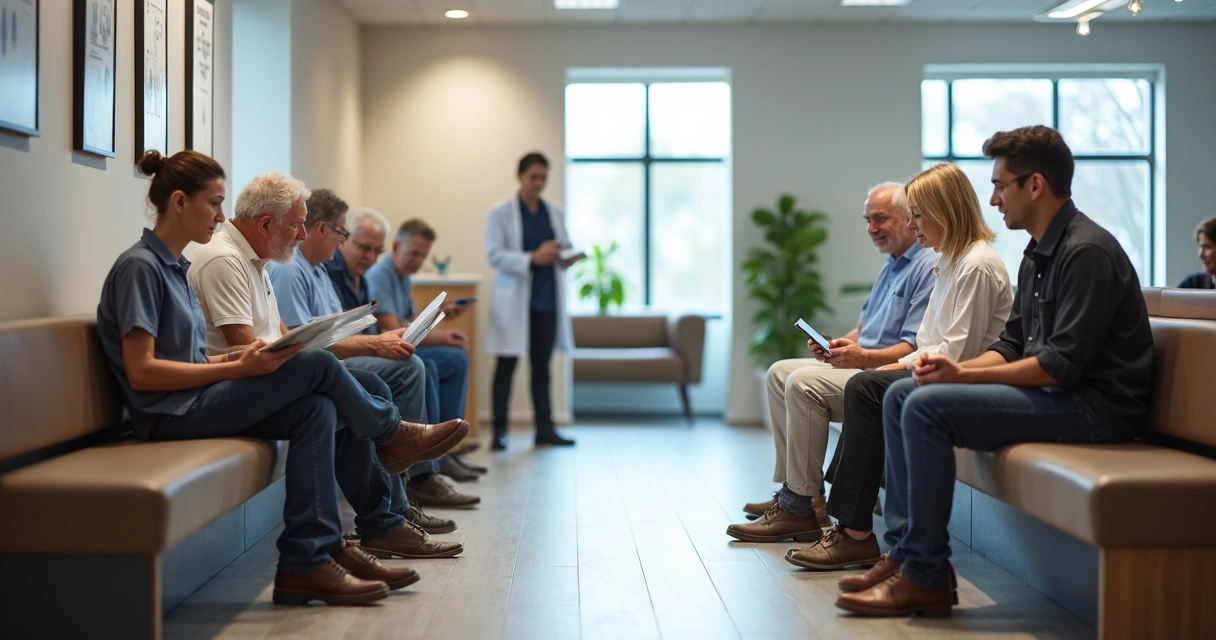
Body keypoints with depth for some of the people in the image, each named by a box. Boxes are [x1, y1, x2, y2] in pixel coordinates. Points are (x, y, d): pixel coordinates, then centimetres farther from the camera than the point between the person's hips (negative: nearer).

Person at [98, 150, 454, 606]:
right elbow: (141, 371, -19)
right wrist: (236, 369, -21)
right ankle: (391, 435, 12)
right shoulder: (139, 267, -11)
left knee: (316, 410, -13)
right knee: (317, 366, -16)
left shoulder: (175, 267, 18)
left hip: (195, 401, 9)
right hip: (170, 414, -9)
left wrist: (241, 360, -1)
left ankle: (306, 563, -16)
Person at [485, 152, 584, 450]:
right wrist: (533, 258, -23)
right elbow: (494, 255, -12)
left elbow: (563, 252, 14)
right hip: (514, 299, -4)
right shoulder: (501, 213, -3)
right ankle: (499, 430, 3)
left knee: (542, 364, 8)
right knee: (507, 364, -1)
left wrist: (568, 258, -10)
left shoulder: (555, 212, 11)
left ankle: (545, 428, 13)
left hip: (547, 300, 4)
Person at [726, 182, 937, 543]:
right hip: (862, 365, 11)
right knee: (780, 373, 6)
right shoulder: (891, 267, 21)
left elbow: (915, 348, -21)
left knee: (804, 383, -27)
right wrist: (837, 344, 1)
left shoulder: (928, 269, -13)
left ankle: (803, 507, -23)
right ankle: (791, 489, -1)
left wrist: (864, 357, -34)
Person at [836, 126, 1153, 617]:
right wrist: (953, 367, -3)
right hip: (1054, 392, 10)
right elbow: (1012, 345, 17)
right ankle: (905, 550, 1)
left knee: (928, 406, -23)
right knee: (900, 396, 4)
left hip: (1096, 405, -10)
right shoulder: (1038, 254, 15)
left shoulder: (1087, 252, -17)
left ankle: (925, 576, -16)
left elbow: (1061, 365, -23)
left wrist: (963, 374, -18)